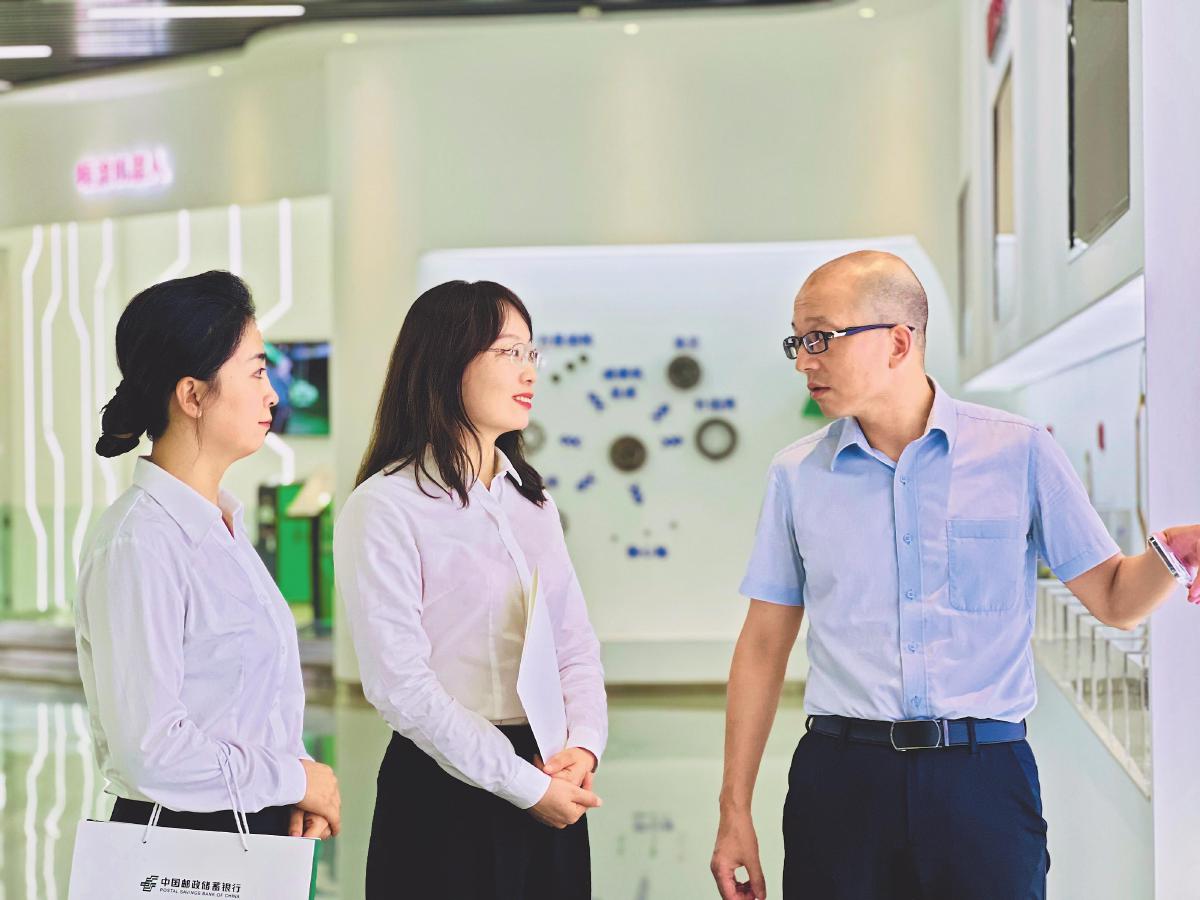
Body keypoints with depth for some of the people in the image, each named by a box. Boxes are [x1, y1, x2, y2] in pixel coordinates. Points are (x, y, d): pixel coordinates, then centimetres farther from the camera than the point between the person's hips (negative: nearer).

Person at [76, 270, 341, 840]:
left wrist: (301, 797, -2)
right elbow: (148, 750, -23)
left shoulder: (222, 526, 10)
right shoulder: (137, 546, -18)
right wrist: (297, 778, -12)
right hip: (178, 849, -8)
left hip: (259, 832, 8)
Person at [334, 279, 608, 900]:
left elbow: (577, 644, 11)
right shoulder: (385, 507, -10)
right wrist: (525, 785, -15)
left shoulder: (532, 501, 13)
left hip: (551, 797, 6)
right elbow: (398, 683, -16)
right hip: (445, 798, -6)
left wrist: (585, 744, -8)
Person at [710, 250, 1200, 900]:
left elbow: (1113, 598, 4)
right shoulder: (797, 474, 7)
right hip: (840, 777, 1)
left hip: (983, 778, -1)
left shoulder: (1019, 454, 1)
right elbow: (764, 644, 9)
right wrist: (735, 810, 6)